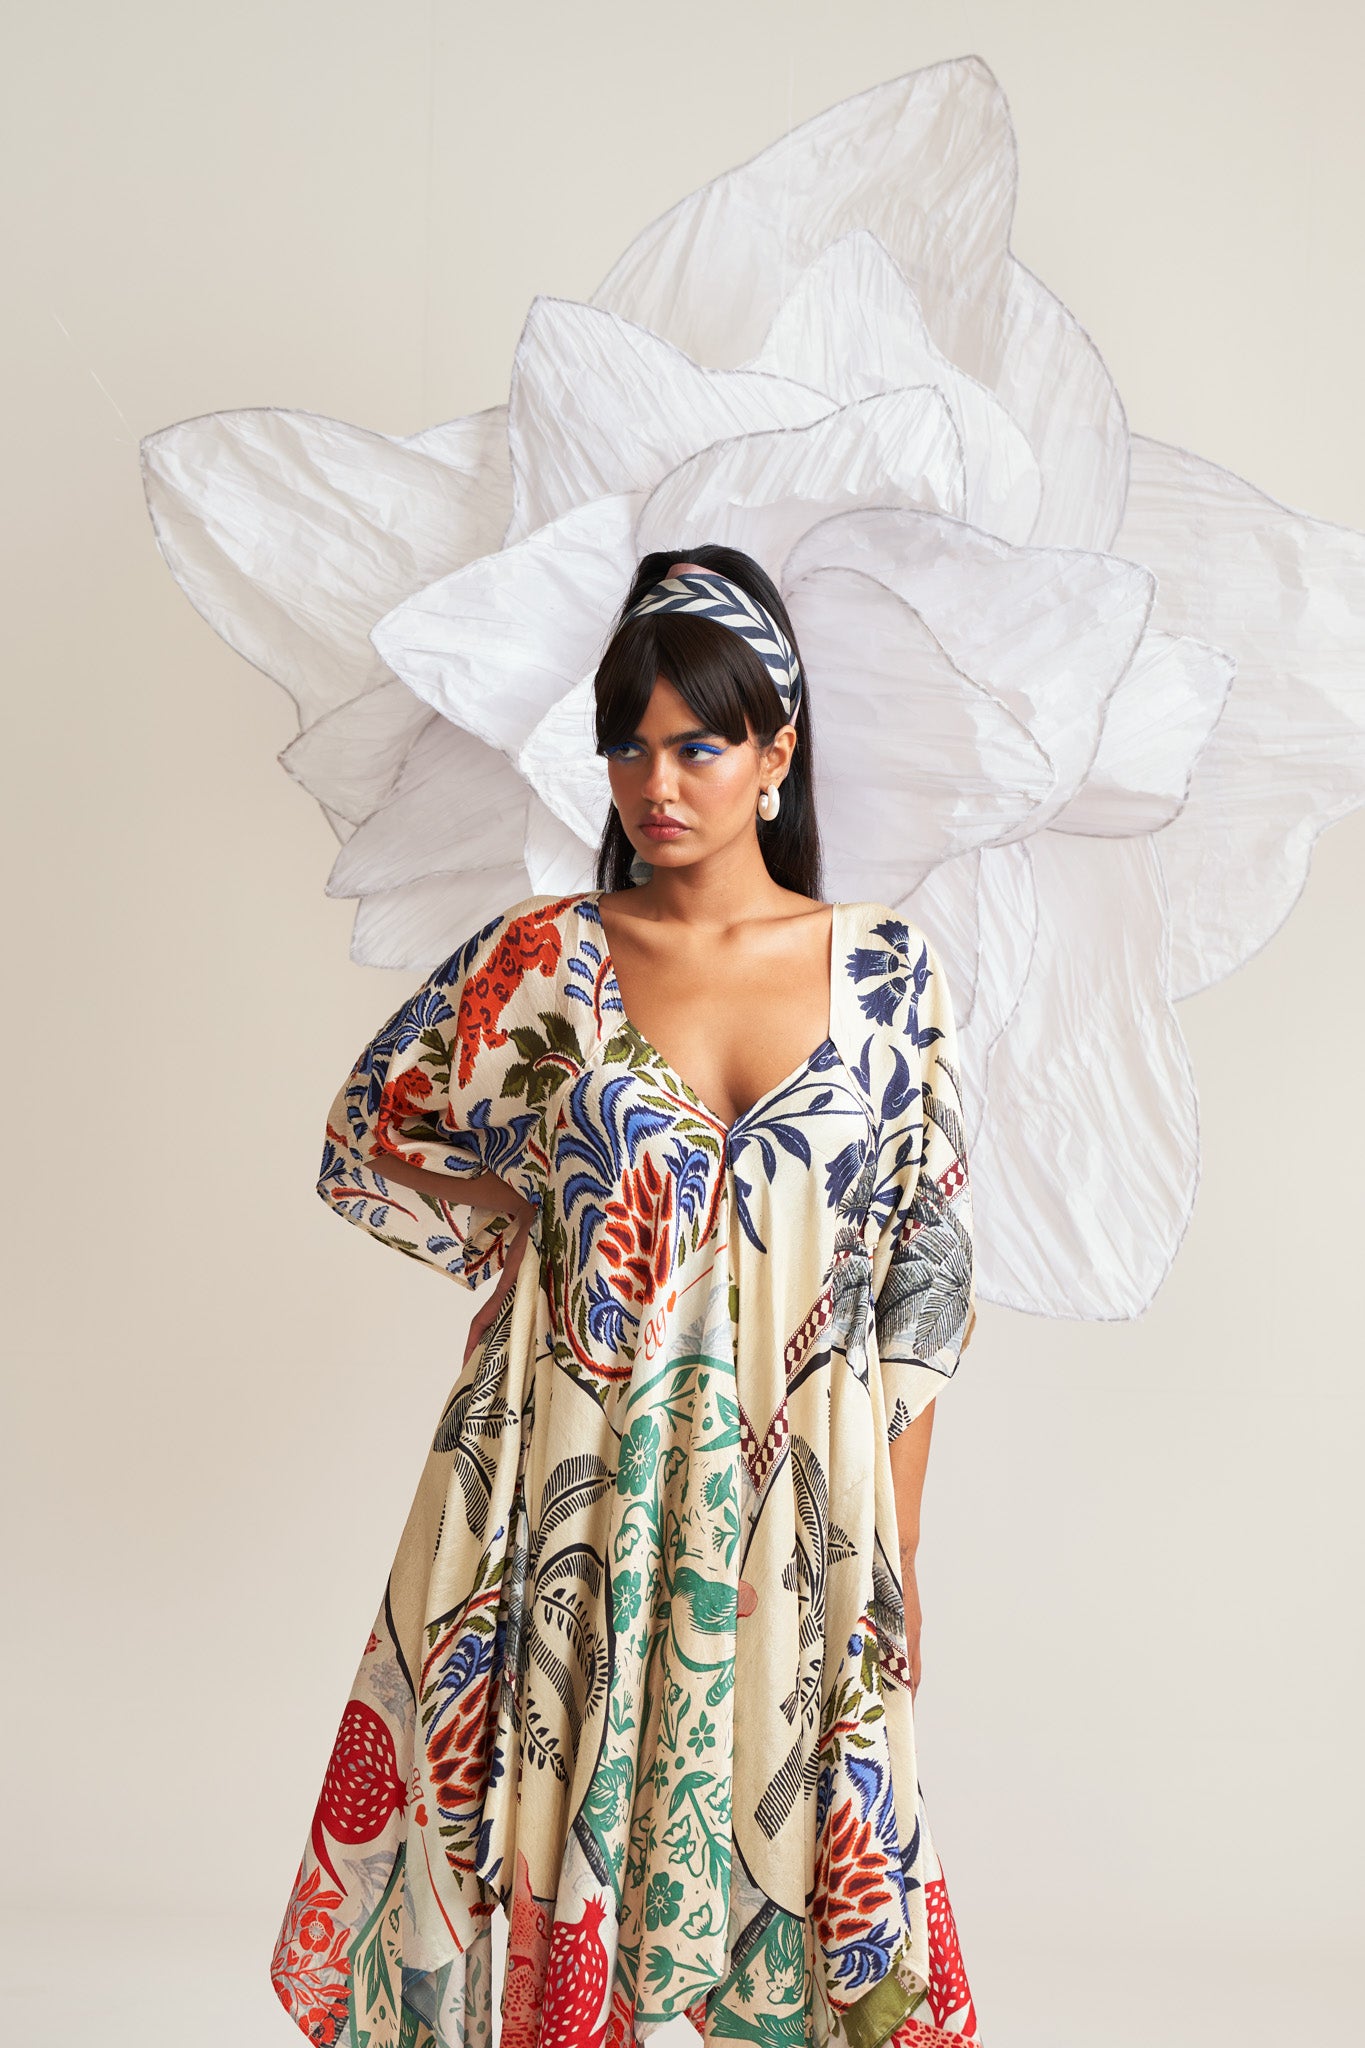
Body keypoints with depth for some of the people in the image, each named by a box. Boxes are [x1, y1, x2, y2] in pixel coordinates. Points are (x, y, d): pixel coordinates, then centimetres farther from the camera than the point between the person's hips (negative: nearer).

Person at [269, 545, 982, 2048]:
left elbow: (925, 1273, 2)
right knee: (562, 1839, 10)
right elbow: (368, 1142, 10)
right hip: (574, 1490, 0)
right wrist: (543, 1244, 1)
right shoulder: (542, 959, -1)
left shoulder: (887, 969, -1)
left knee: (774, 1844, 10)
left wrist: (899, 1545, 3)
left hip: (797, 1504, 0)